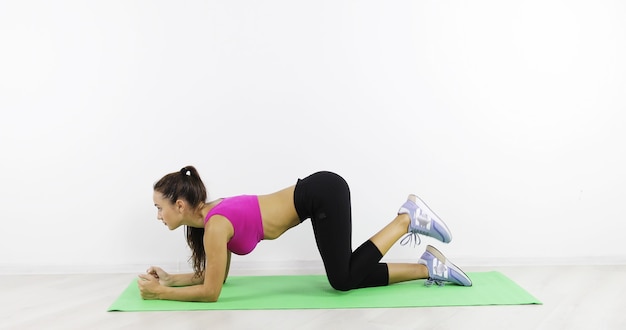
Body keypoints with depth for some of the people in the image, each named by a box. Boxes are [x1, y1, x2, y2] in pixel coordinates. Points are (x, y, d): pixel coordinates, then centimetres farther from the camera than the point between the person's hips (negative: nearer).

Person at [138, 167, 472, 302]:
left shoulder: (215, 225, -19)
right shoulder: (208, 216, 6)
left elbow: (210, 291, -13)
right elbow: (213, 275, 17)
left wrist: (160, 293, -5)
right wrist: (169, 279, 11)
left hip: (324, 193, -8)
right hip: (320, 192, 8)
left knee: (343, 280, -3)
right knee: (347, 276, 10)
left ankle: (407, 219, 5)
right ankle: (430, 267, 17)